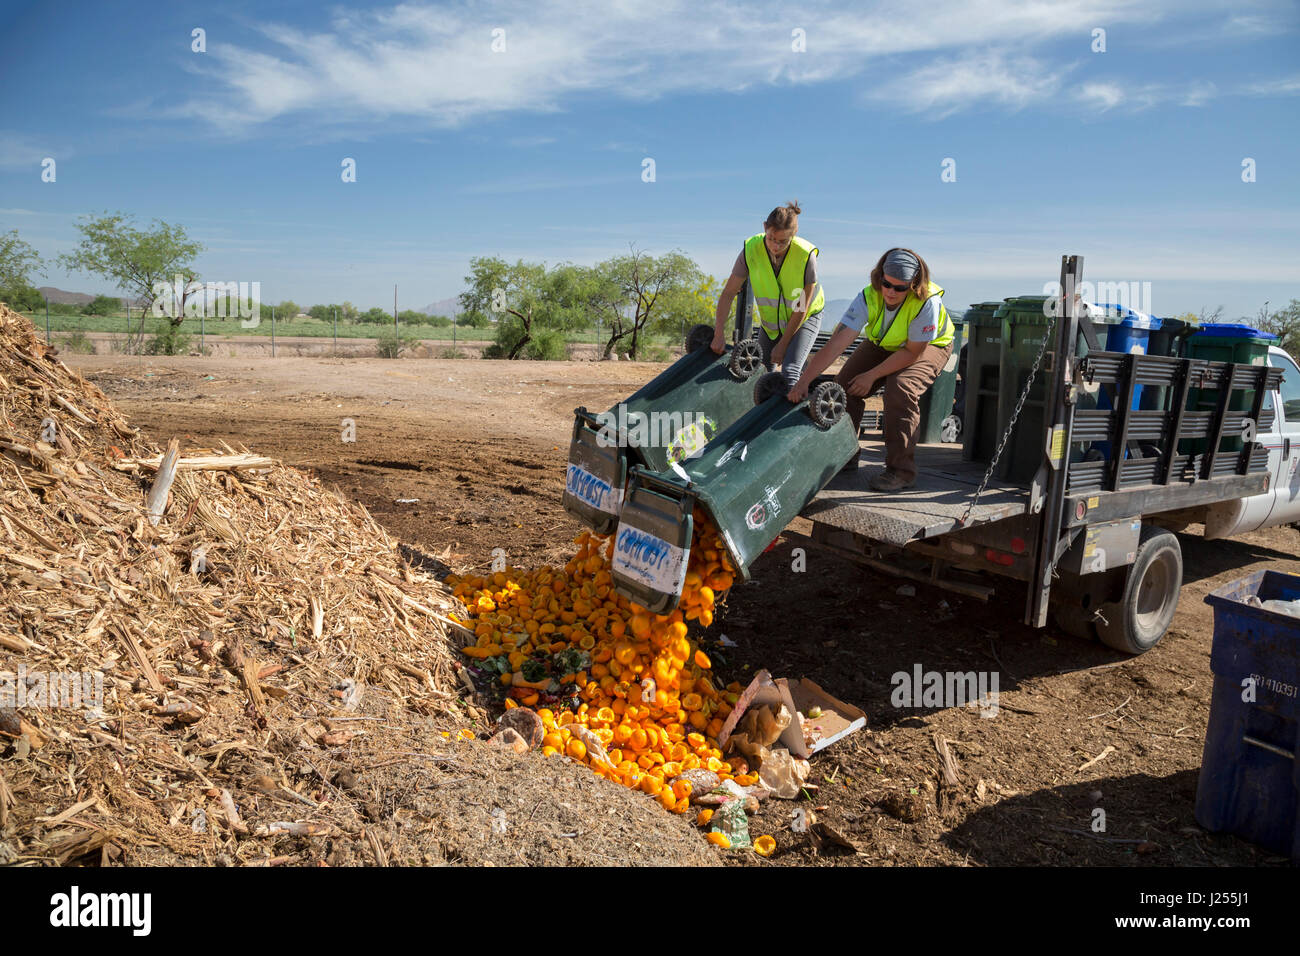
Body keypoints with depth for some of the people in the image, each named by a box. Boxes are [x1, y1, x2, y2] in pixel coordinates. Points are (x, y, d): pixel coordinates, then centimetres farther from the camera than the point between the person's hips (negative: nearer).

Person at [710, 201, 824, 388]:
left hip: (805, 318, -4)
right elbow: (728, 294, -15)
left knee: (790, 372, -22)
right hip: (770, 320, 4)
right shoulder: (751, 249, -22)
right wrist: (718, 334, -23)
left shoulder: (806, 255, -29)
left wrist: (783, 344, -16)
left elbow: (801, 308, -21)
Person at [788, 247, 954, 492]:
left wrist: (871, 376, -26)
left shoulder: (927, 302, -36)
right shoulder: (869, 297, -27)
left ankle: (901, 470, -21)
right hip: (882, 344, 4)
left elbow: (913, 352, -26)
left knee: (900, 387, -30)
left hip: (930, 346, -4)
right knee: (845, 383, -11)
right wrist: (804, 380, -40)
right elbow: (836, 343, -32)